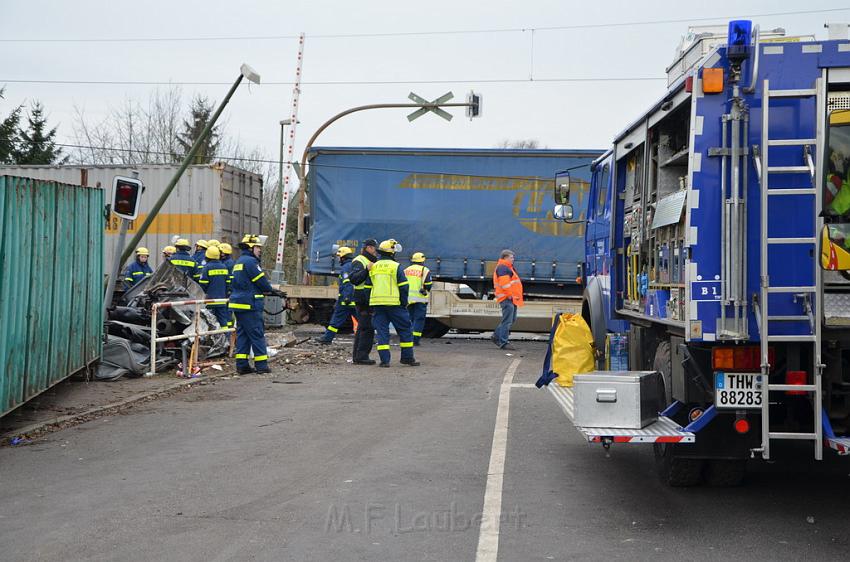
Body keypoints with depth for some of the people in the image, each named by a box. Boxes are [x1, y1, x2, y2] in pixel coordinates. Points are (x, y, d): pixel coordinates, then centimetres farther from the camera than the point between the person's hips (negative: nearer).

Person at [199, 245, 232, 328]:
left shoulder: (207, 267, -11)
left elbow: (203, 284, -10)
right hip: (222, 299, 5)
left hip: (210, 299, -5)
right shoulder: (224, 267, 6)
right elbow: (228, 283, 11)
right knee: (223, 320, 8)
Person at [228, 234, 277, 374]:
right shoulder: (250, 261, -12)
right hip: (250, 304, -10)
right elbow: (261, 280, -13)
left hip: (238, 304, 10)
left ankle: (242, 365, 9)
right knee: (257, 333, -4)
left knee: (242, 333, 10)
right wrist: (271, 290, 7)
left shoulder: (239, 262, 19)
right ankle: (261, 364, -3)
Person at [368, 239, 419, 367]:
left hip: (377, 304, 4)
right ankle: (407, 357, 11)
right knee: (404, 330, 8)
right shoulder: (396, 267, -4)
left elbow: (368, 287, 13)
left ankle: (384, 359, -2)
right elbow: (404, 287, -7)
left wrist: (371, 307, 17)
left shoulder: (373, 267, 11)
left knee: (382, 331, 4)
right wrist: (404, 303, 2)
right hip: (394, 303, -4)